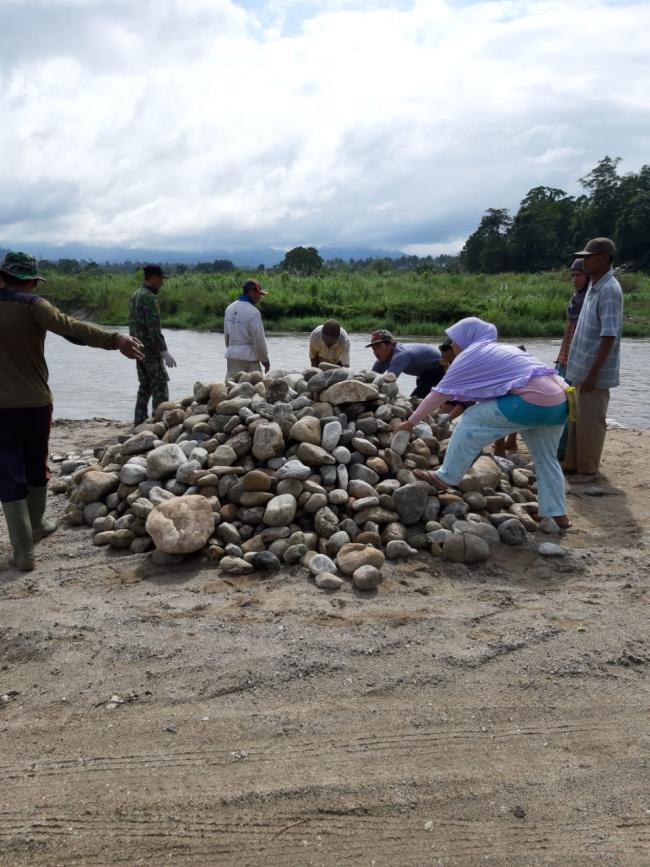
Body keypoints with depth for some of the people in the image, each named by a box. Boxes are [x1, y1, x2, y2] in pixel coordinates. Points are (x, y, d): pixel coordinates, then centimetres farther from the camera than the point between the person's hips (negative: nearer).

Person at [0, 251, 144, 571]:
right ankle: (36, 525, 39)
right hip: (35, 402, -1)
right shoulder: (32, 306, -10)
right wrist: (114, 339, -38)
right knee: (36, 466, 20)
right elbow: (72, 328, -28)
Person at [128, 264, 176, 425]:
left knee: (145, 385, 14)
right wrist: (164, 351, -21)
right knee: (160, 386, -4)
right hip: (151, 350, -9)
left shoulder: (135, 296, 12)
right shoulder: (150, 298, -16)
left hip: (138, 348, 9)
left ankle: (140, 419, 17)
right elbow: (154, 329, -22)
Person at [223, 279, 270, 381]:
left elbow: (226, 334, 12)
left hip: (232, 355, 7)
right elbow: (259, 339, -13)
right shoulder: (253, 312, -15)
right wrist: (265, 359, -2)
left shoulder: (230, 308, 7)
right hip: (248, 357, -7)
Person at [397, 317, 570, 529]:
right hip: (559, 402, 9)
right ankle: (558, 514, 29)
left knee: (471, 421, 3)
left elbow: (439, 394, 9)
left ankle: (445, 478, 9)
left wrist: (410, 421, 18)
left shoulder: (470, 356, 6)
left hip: (534, 403, -8)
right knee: (545, 458, 23)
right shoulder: (503, 349, 29)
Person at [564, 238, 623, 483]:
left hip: (594, 371, -9)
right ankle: (573, 464, 27)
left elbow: (609, 336, -21)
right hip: (581, 368, 9)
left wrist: (593, 373, -23)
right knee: (576, 420, 16)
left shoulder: (609, 290, -17)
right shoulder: (594, 286, 11)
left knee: (590, 422, 1)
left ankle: (588, 469, 13)